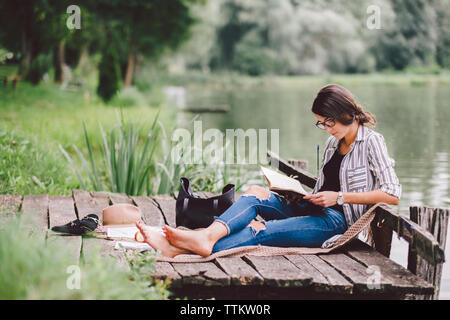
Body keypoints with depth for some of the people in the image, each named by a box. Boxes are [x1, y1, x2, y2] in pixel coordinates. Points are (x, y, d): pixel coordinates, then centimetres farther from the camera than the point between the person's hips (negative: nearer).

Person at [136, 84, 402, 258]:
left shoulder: (371, 142, -3)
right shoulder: (333, 143, 21)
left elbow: (392, 195, -12)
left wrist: (340, 197, -12)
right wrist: (302, 195, 2)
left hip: (336, 221, -8)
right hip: (315, 211, 8)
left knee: (260, 230, -27)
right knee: (256, 192, -17)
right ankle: (209, 235, -42)